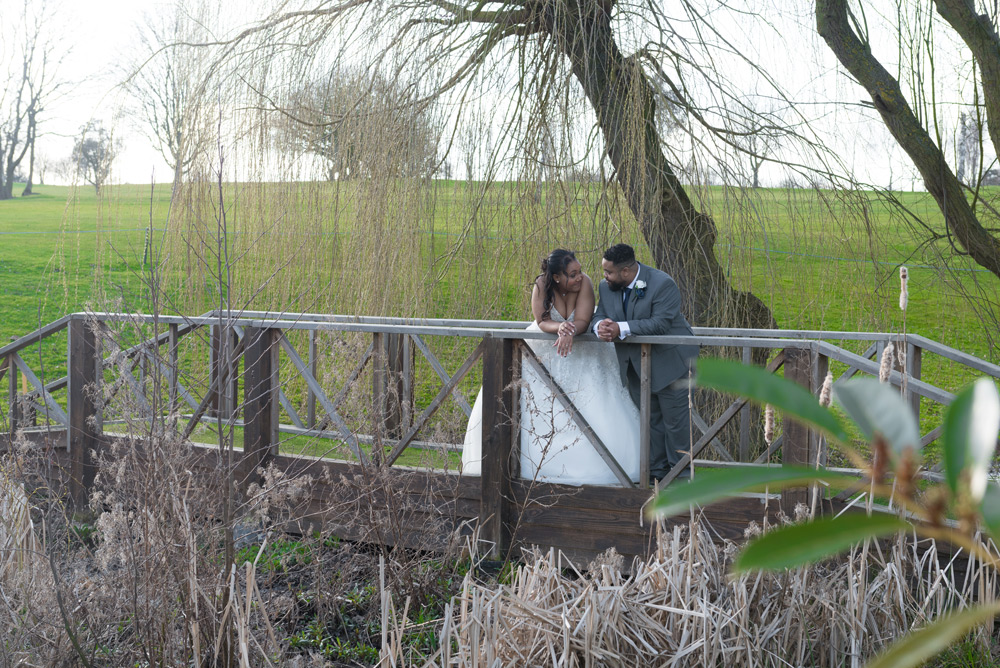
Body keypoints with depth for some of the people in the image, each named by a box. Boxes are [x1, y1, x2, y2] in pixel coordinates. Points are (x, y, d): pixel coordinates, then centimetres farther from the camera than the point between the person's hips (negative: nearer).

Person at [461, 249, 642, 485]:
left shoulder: (585, 282, -22)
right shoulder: (542, 285, -20)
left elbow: (583, 322, -25)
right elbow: (541, 322, -19)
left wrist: (570, 332, -47)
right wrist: (559, 327, -41)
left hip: (580, 347, -1)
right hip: (544, 347, 1)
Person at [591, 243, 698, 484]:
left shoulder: (662, 284, -21)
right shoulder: (607, 287, 0)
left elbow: (660, 323, -29)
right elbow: (598, 317, 0)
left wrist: (621, 329, -34)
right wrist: (601, 327, -26)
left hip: (668, 361, -6)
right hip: (635, 363, 6)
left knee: (675, 418, -2)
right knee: (650, 418, 13)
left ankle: (682, 472, 9)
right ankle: (657, 471, 22)